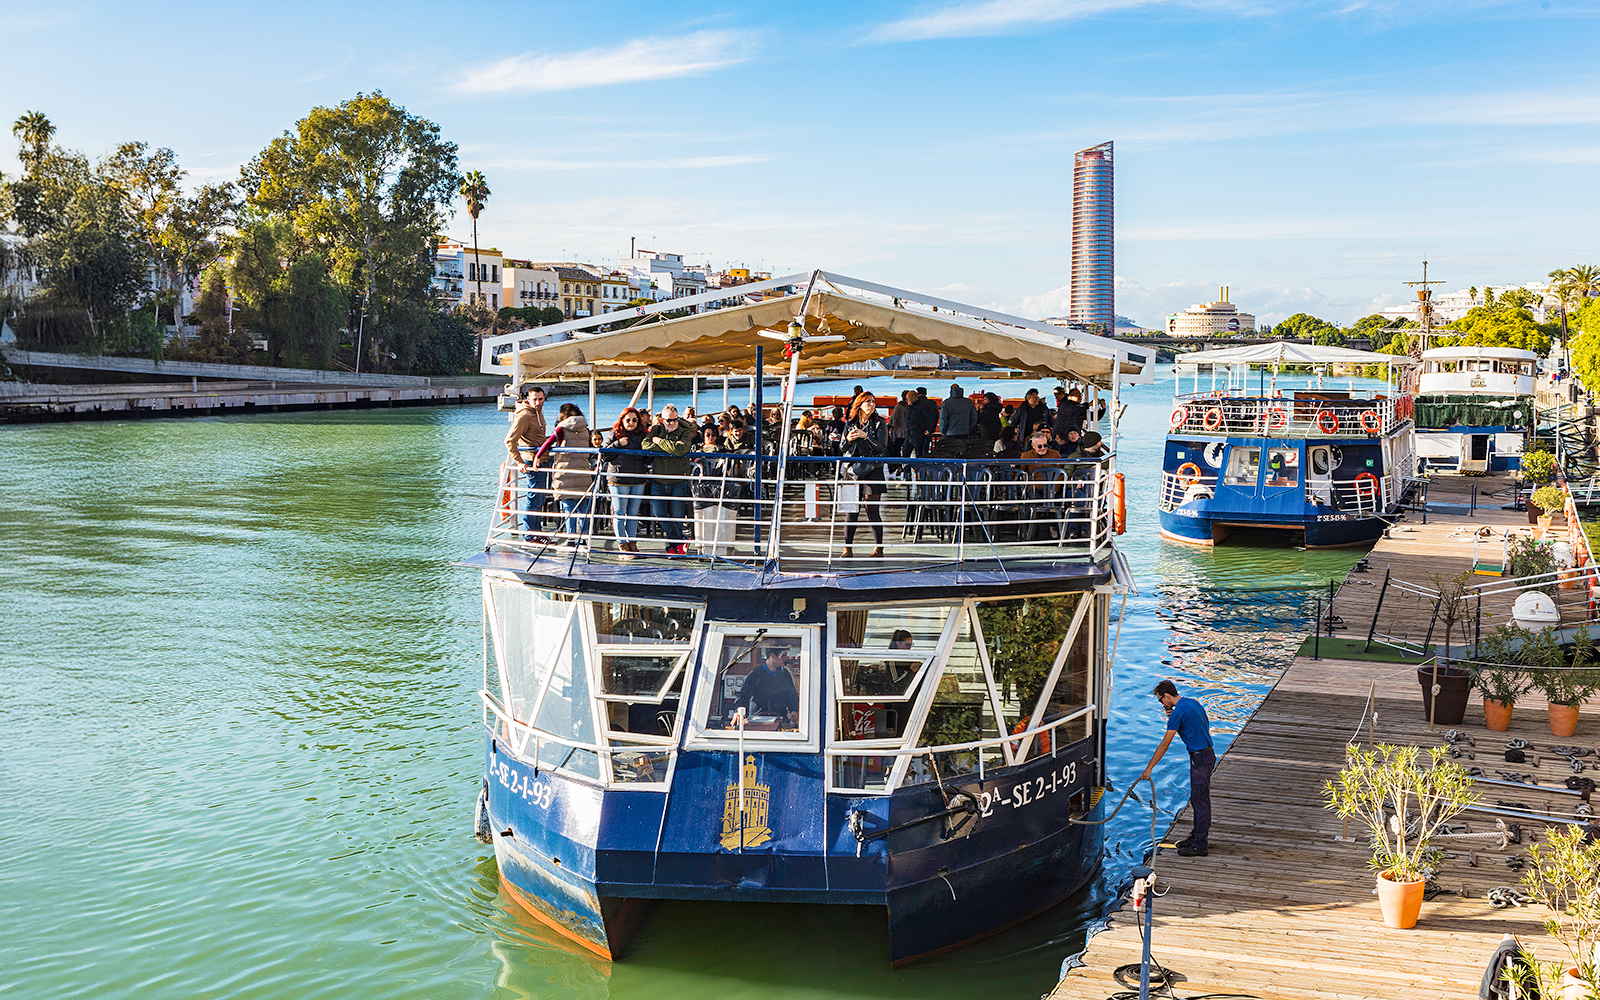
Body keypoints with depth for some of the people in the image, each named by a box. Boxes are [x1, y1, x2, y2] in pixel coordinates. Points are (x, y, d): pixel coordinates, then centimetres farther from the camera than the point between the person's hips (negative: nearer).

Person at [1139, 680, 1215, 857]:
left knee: (1200, 801, -5)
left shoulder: (1178, 712, -18)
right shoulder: (1193, 703, 10)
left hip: (1201, 759, -10)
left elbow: (1165, 744, -17)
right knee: (1197, 799, 17)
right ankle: (1197, 836, 26)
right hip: (1207, 754, 10)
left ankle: (1200, 845, -1)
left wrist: (1149, 768, -13)